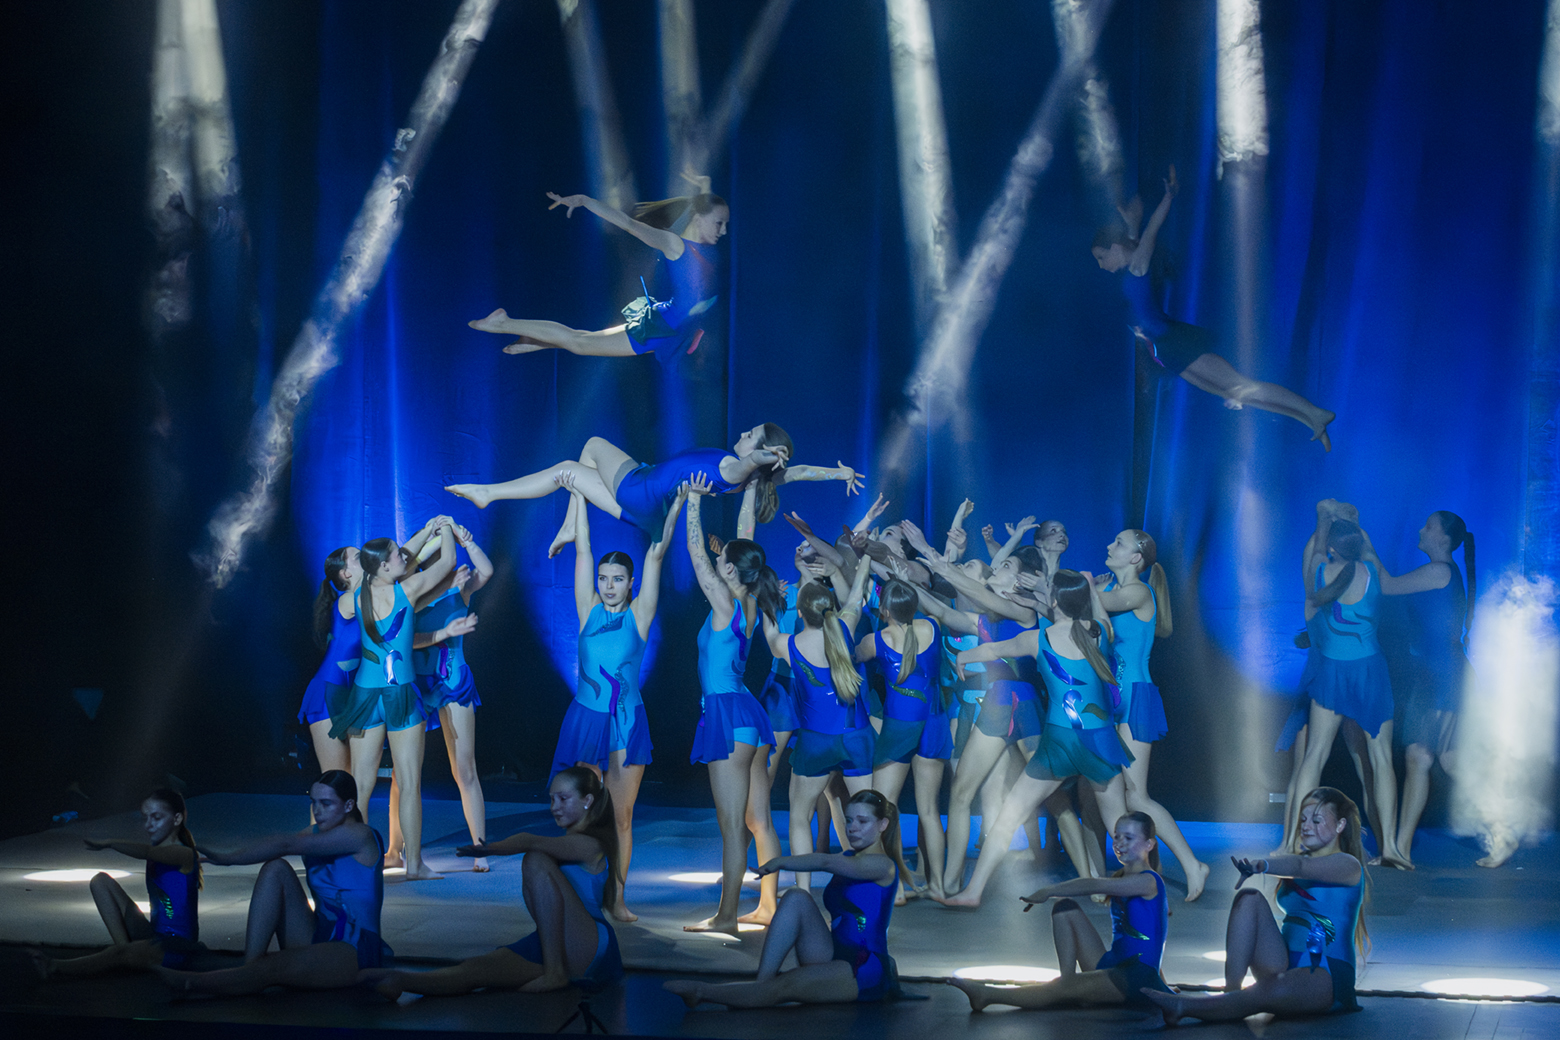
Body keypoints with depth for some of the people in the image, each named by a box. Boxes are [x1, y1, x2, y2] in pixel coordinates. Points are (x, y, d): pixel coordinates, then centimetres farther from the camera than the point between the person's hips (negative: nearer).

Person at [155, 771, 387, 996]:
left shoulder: (360, 836, -10)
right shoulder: (315, 834, 16)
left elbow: (286, 845, -17)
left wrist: (229, 858, -20)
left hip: (354, 952, -8)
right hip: (317, 940, 8)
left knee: (272, 968, -33)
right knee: (276, 869, -9)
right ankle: (250, 966, -21)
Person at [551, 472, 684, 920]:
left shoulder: (639, 614, 3)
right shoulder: (589, 610, 5)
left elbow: (656, 555, -3)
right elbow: (582, 549, 4)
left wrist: (676, 508, -7)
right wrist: (578, 496, 4)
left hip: (628, 721, 0)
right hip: (586, 718, 1)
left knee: (621, 815, 3)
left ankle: (618, 896, 9)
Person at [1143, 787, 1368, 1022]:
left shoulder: (1348, 865, -2)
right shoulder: (1296, 861, 24)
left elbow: (1300, 867, -20)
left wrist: (1262, 865, -38)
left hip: (1329, 975, -6)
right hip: (1284, 966, 6)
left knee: (1271, 989, -39)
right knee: (1250, 897, -15)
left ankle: (1182, 1007, -50)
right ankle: (1231, 990, -30)